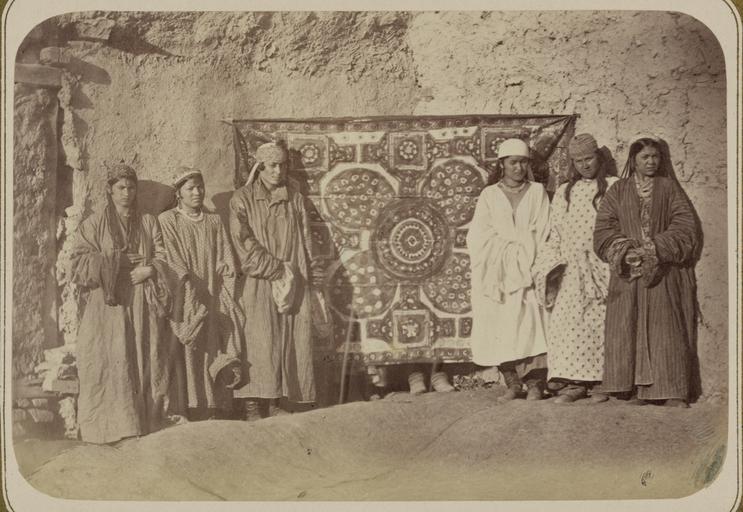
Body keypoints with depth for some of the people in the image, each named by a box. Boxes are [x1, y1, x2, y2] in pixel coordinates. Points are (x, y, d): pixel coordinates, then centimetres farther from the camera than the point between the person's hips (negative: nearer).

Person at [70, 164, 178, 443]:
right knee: (111, 365, -9)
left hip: (143, 306, 2)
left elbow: (163, 258, 10)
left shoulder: (148, 222, 16)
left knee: (147, 365, -4)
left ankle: (147, 426, -1)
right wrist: (117, 261, -10)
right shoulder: (94, 224, 8)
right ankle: (112, 429, -6)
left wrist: (148, 270, -11)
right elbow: (79, 263, 0)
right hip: (109, 305, -2)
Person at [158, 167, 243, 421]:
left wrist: (226, 300, -1)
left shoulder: (214, 222, 15)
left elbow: (225, 264, 11)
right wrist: (194, 301, -13)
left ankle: (219, 414, 1)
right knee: (189, 360, -7)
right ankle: (192, 416, -6)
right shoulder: (167, 221, 1)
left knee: (215, 361, -1)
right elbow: (173, 265, -6)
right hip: (185, 303, -4)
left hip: (214, 303, 4)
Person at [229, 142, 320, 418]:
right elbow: (244, 242, -7)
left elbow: (304, 239, 15)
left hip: (293, 282, 4)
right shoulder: (243, 199, 1)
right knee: (261, 341, -11)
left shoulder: (295, 197, 13)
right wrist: (276, 269, -12)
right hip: (259, 282, -4)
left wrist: (306, 273, 6)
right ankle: (261, 402, -11)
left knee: (291, 341, -2)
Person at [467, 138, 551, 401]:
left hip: (528, 268, -1)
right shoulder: (489, 195, 10)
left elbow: (542, 232, 3)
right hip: (497, 270, 1)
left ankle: (535, 383, -7)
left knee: (531, 321, -10)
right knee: (501, 325, -5)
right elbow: (479, 235, 4)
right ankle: (512, 383, 1)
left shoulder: (537, 192, 10)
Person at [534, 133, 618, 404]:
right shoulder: (564, 193, 17)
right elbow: (555, 234, 17)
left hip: (602, 267, -3)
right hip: (571, 270, 3)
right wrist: (554, 266, 7)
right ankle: (574, 382, -5)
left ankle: (601, 382, 4)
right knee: (566, 322, -7)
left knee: (600, 324, -4)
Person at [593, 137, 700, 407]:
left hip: (664, 275, -1)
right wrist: (625, 251, -12)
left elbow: (686, 227, 0)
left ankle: (673, 393, -3)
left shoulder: (669, 188, 9)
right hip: (628, 275, 1)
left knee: (667, 331, -5)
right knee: (630, 332, -3)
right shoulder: (618, 191, 11)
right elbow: (603, 230, 5)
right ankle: (638, 391, 1)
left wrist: (654, 250, -12)